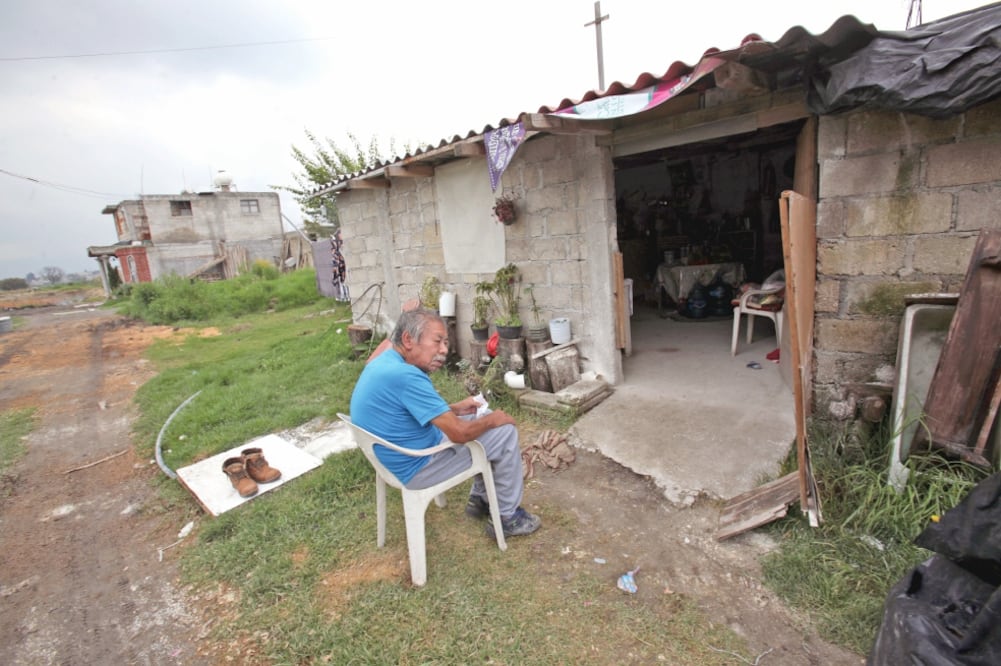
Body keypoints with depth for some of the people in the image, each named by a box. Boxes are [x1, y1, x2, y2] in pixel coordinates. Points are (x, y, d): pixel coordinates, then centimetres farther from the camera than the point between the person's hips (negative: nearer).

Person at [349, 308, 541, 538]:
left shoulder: (384, 363, 0)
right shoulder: (405, 375, -31)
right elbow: (459, 432, -27)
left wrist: (455, 408, 7)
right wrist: (493, 419, -8)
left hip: (403, 455, 10)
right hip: (416, 467, -10)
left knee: (486, 425, 17)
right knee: (505, 433, -5)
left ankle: (480, 498, 30)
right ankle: (507, 517, 12)